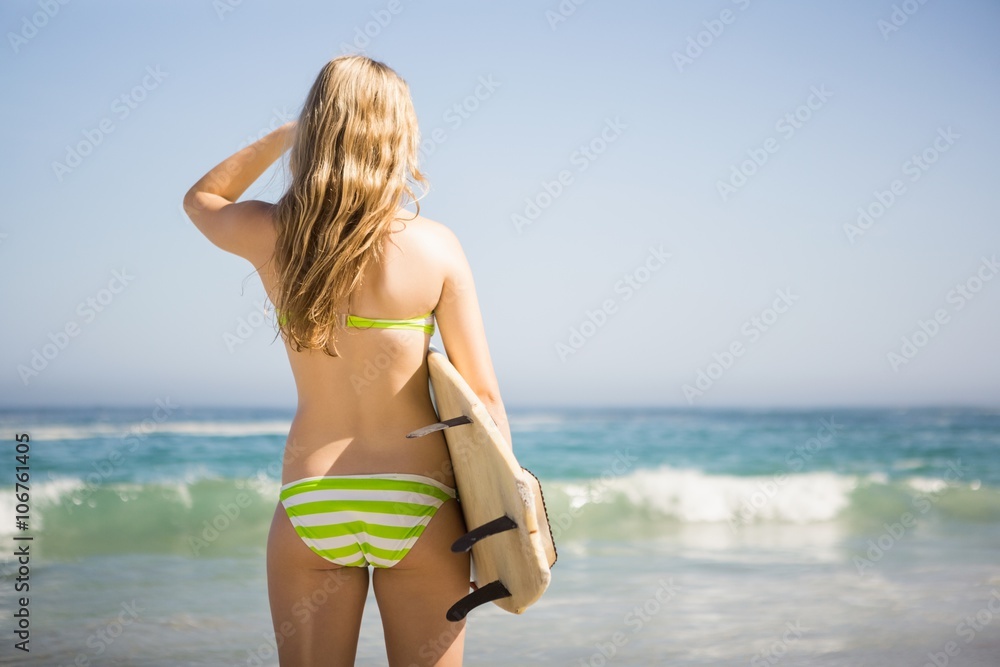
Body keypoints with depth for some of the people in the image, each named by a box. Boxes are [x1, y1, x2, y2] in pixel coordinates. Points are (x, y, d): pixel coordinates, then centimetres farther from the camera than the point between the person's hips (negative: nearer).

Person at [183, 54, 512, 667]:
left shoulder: (268, 236, -2)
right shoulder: (435, 246, -6)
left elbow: (201, 198, 24)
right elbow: (483, 396, -4)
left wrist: (284, 135, 20)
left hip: (309, 507, 1)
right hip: (418, 504, -1)